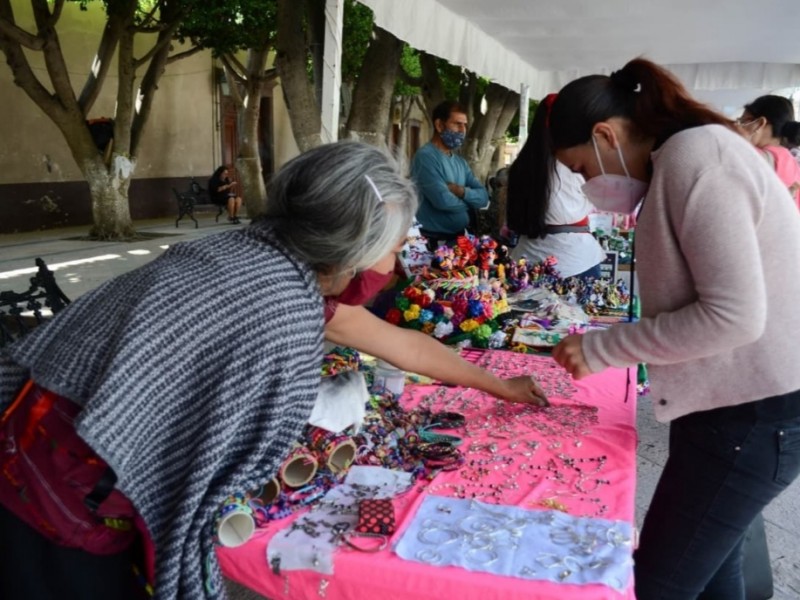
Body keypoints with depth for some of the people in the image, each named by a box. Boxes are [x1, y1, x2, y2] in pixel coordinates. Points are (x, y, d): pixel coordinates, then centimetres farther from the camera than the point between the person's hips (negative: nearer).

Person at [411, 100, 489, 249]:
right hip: (434, 242, -8)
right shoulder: (425, 156, -14)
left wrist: (461, 191, -17)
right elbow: (443, 200, -25)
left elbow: (483, 197, 4)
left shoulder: (460, 162, 11)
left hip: (460, 239, 8)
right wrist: (468, 201, -4)